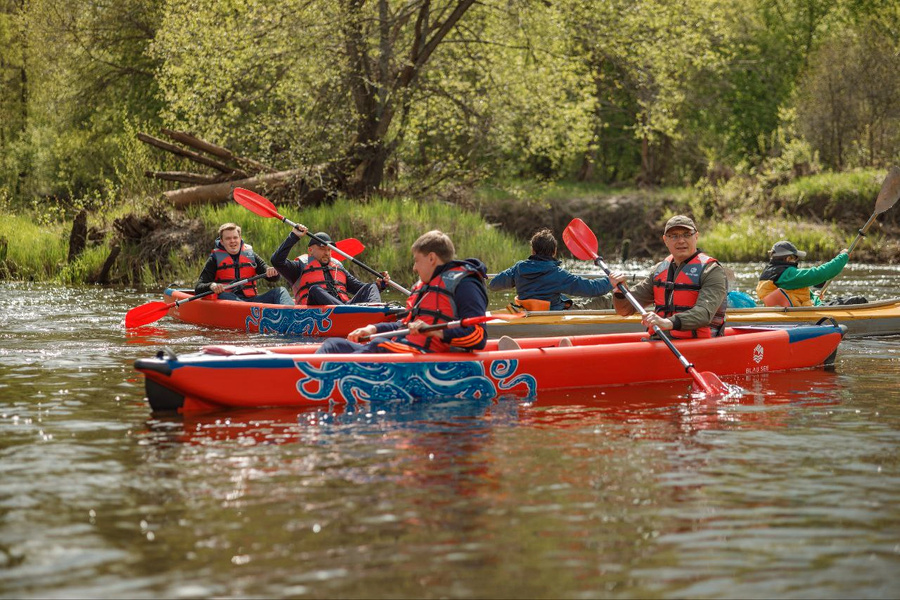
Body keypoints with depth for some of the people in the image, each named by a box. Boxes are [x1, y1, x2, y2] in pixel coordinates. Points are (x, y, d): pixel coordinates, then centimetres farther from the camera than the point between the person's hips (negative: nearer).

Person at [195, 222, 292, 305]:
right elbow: (198, 288, -1)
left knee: (280, 291, -13)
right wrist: (211, 286, -25)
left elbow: (274, 278, 14)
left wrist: (272, 273, -12)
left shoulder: (250, 254, 16)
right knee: (223, 296, -35)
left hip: (251, 299, 4)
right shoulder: (215, 258, 7)